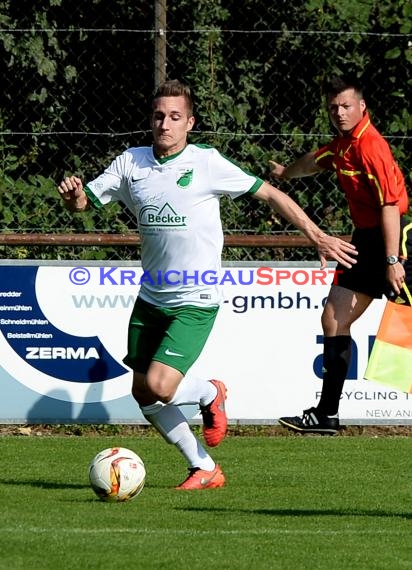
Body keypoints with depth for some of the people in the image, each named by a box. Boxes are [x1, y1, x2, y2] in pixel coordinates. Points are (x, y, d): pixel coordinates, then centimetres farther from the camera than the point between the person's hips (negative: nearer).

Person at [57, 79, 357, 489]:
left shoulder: (206, 163, -10)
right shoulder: (130, 163, 2)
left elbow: (269, 194, -4)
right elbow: (84, 202, 6)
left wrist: (317, 236, -6)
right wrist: (72, 195, -19)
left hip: (195, 301, -6)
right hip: (150, 298, 6)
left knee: (159, 387, -19)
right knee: (143, 394, 7)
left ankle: (209, 394, 15)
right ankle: (204, 470, 23)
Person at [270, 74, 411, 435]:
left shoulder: (370, 146, -19)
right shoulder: (342, 144, 10)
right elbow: (315, 161, 34)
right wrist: (286, 172, 53)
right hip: (365, 240, 10)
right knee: (334, 319, 8)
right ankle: (326, 415, 13)